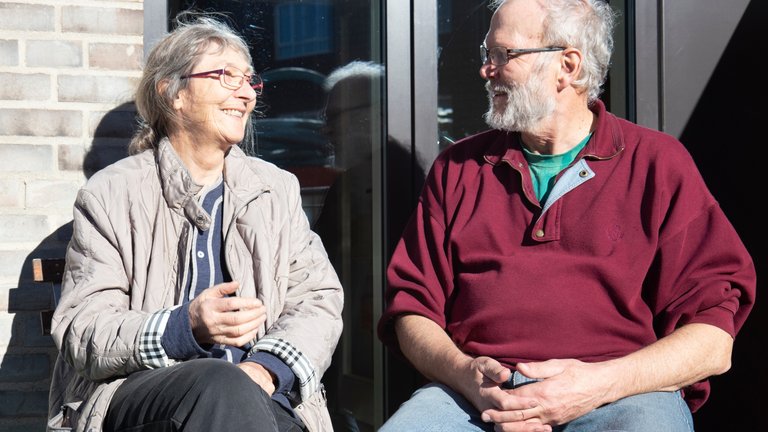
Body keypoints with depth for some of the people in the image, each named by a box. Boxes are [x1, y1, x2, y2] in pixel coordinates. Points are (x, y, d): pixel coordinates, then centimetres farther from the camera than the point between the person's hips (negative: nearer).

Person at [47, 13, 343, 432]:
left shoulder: (277, 188, 17)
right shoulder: (110, 195, 5)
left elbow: (320, 299, 8)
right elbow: (79, 334, -3)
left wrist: (265, 368, -13)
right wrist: (186, 327, -21)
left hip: (259, 392, 3)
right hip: (135, 391, -3)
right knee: (224, 384, -34)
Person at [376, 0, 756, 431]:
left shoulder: (658, 163, 9)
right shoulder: (459, 167, 18)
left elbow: (714, 343, 1)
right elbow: (413, 304, 14)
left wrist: (600, 383, -14)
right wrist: (464, 372, -7)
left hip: (624, 392, -2)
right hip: (477, 394, 2)